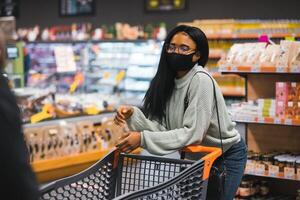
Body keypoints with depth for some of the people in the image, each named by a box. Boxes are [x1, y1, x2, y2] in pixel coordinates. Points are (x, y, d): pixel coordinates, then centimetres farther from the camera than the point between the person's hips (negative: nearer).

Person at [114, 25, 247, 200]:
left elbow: (192, 133, -32)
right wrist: (133, 115, -29)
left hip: (226, 154, -6)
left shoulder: (201, 80, -27)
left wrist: (143, 139, -36)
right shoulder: (167, 81, -6)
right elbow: (161, 127, -13)